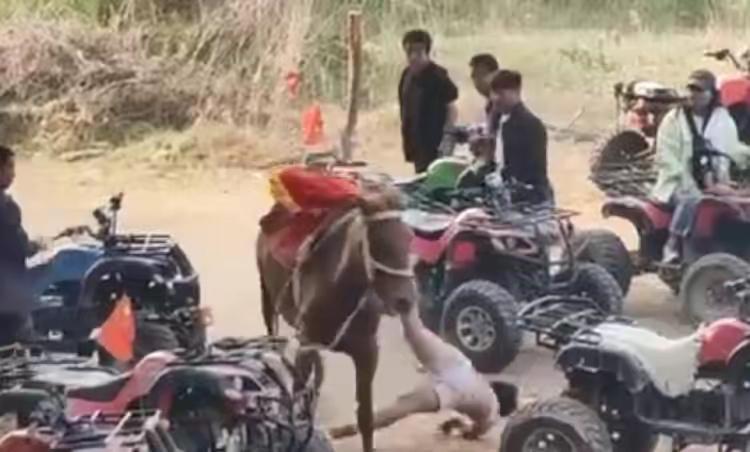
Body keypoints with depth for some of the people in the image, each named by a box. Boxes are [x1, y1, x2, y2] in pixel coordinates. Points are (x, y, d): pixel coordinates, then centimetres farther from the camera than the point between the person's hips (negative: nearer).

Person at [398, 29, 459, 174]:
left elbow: (452, 109, -12)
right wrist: (407, 137, 14)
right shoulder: (407, 75, 8)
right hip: (416, 143, 8)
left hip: (435, 145, -8)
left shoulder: (437, 76, -13)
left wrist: (447, 138, -19)